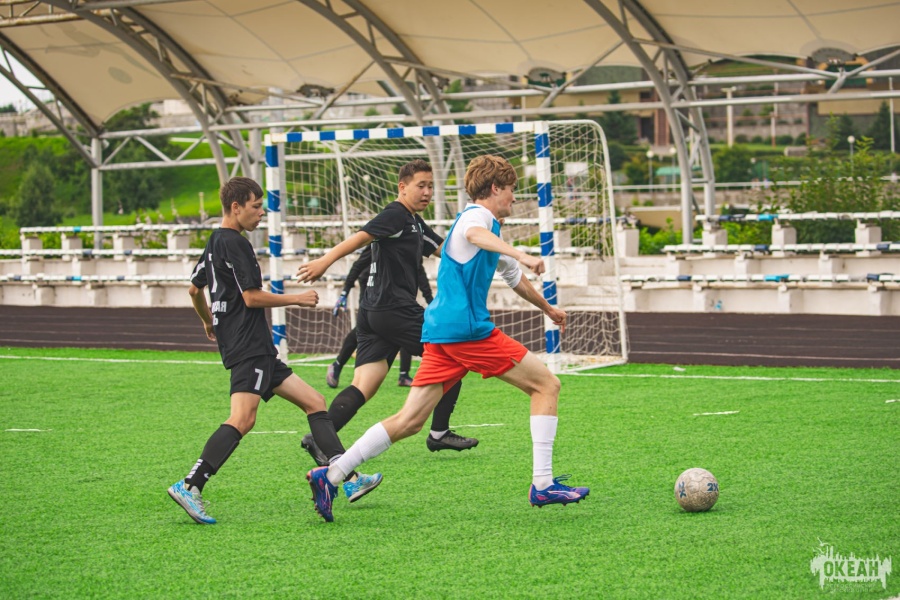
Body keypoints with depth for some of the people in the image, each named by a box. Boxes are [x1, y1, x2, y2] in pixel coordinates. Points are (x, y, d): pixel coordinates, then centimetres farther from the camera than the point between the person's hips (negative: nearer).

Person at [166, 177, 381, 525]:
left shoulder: (215, 243, 19)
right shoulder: (234, 243, -12)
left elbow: (194, 289, 29)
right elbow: (252, 297, -16)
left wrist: (208, 322, 45)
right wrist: (297, 299, -4)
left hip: (258, 351, 11)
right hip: (248, 348, -11)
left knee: (314, 402, 10)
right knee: (243, 419, -24)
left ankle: (349, 480, 8)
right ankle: (190, 486, -29)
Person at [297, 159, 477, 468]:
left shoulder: (415, 224, 23)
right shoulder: (395, 215, -7)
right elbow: (361, 237, -20)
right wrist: (325, 261, -31)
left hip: (372, 313, 9)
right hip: (394, 308, -9)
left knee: (363, 386, -3)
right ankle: (439, 433, 10)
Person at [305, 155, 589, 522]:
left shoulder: (491, 229, 27)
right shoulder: (477, 215, -3)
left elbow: (514, 278, 45)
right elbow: (473, 235, -31)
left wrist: (548, 309, 59)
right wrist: (520, 255, -45)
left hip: (440, 334, 10)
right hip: (467, 327, -10)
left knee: (409, 421, 4)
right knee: (546, 384, -2)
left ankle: (331, 475, -3)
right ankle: (542, 484, -7)